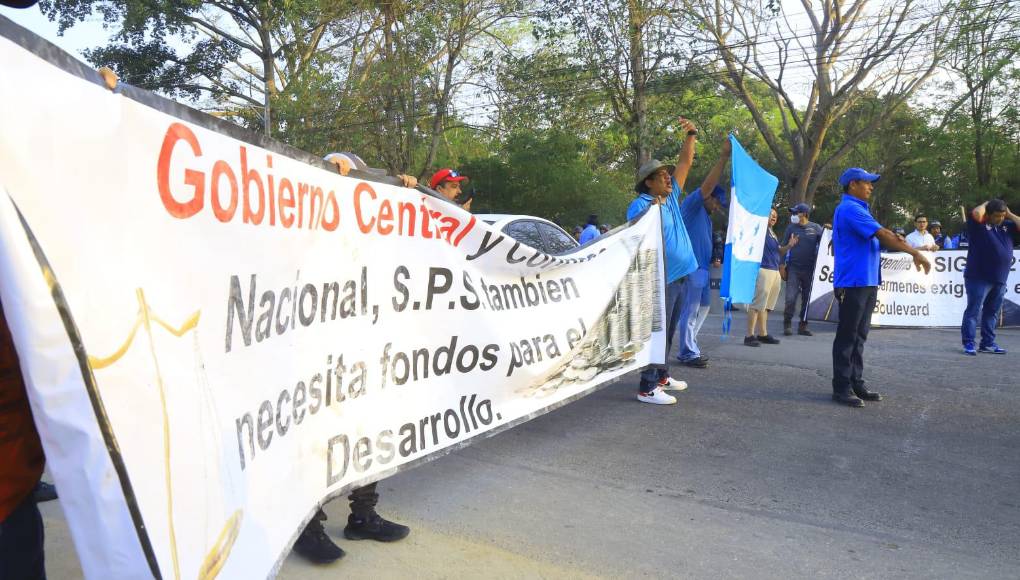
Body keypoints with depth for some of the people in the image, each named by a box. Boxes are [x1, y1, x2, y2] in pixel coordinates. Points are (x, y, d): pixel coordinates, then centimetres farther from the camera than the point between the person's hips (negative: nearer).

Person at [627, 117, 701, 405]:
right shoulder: (640, 205, -11)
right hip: (661, 280, -9)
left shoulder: (671, 197, 13)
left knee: (667, 332, 16)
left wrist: (691, 135, 5)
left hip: (678, 278, 9)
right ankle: (648, 388, -5)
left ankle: (661, 376, 28)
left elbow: (685, 162, 16)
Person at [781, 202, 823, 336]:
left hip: (810, 269, 1)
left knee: (807, 299, 6)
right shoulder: (791, 228, 4)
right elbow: (784, 247, 7)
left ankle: (803, 326, 16)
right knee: (790, 298, -8)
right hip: (793, 268, -1)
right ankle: (787, 324, 6)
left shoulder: (816, 228, 2)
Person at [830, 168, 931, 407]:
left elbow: (880, 235, 17)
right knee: (847, 336, -5)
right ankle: (842, 388, -1)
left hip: (866, 282, 10)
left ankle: (856, 384, 18)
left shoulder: (858, 209, 19)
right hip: (853, 282, -10)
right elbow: (882, 235, -17)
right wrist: (915, 253, -14)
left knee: (859, 336, 12)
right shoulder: (849, 209, -13)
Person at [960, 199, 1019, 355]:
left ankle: (988, 343, 19)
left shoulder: (1007, 226, 14)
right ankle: (968, 343, -4)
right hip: (978, 278, -6)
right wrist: (985, 204, -3)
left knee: (991, 312, 12)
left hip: (1000, 279, 6)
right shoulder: (978, 224, -4)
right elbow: (976, 213, -23)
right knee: (974, 310, -6)